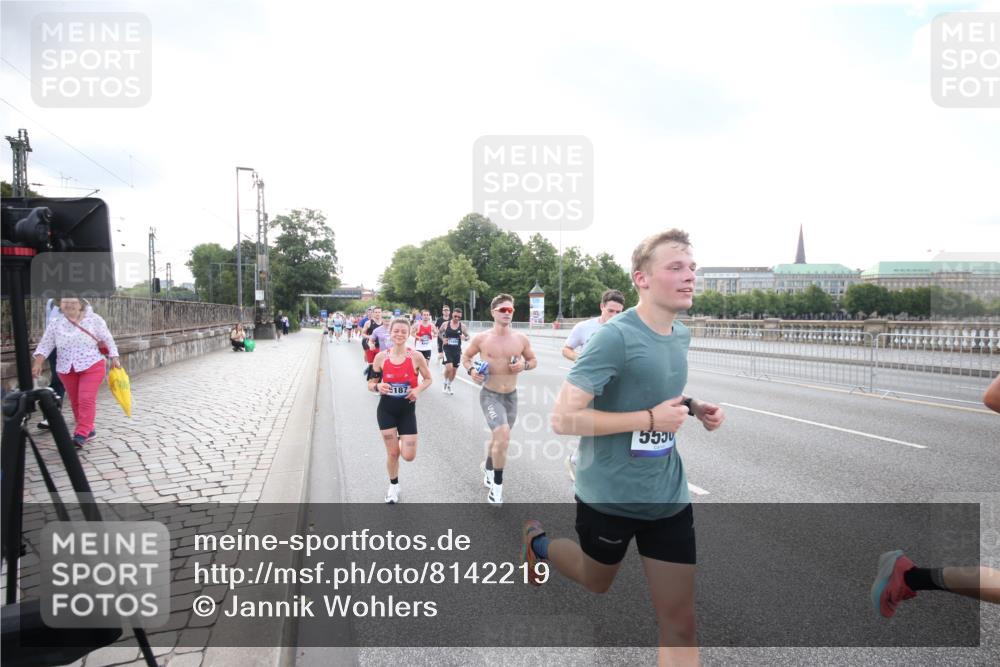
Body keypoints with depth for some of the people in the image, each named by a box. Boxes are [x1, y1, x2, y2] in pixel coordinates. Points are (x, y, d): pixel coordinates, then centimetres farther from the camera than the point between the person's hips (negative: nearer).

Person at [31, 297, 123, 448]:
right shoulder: (55, 323, 2)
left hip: (92, 366, -4)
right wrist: (37, 363, -7)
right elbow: (45, 344, 3)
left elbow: (107, 339, 1)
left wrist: (114, 358, -3)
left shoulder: (94, 319, -4)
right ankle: (88, 429, 22)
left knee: (86, 400, -13)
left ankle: (81, 434, -14)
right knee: (75, 401, 10)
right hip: (66, 369, 4)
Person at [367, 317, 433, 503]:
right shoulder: (381, 357, -7)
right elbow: (371, 383, 1)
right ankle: (394, 486, 32)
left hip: (407, 409, 0)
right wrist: (378, 387, -21)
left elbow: (428, 379, 3)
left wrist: (418, 389, -17)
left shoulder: (416, 357, -10)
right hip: (386, 409, 0)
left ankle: (401, 439, 35)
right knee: (392, 453, 5)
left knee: (409, 456, -2)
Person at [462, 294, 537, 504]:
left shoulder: (521, 339, -4)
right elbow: (465, 357, 7)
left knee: (498, 437, 22)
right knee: (503, 436, -23)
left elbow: (534, 360, 10)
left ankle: (488, 466, 54)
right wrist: (471, 371, -13)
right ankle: (497, 485, -4)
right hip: (490, 395, -4)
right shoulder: (481, 338, -9)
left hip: (511, 396, 4)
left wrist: (524, 365, -12)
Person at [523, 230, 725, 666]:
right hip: (609, 496, -5)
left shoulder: (681, 335, 2)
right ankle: (536, 542, 53)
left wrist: (696, 408, -1)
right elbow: (562, 418, -26)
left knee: (680, 621, 7)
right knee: (597, 582, 23)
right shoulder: (614, 337, -23)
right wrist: (651, 418, -26)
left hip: (669, 496, 6)